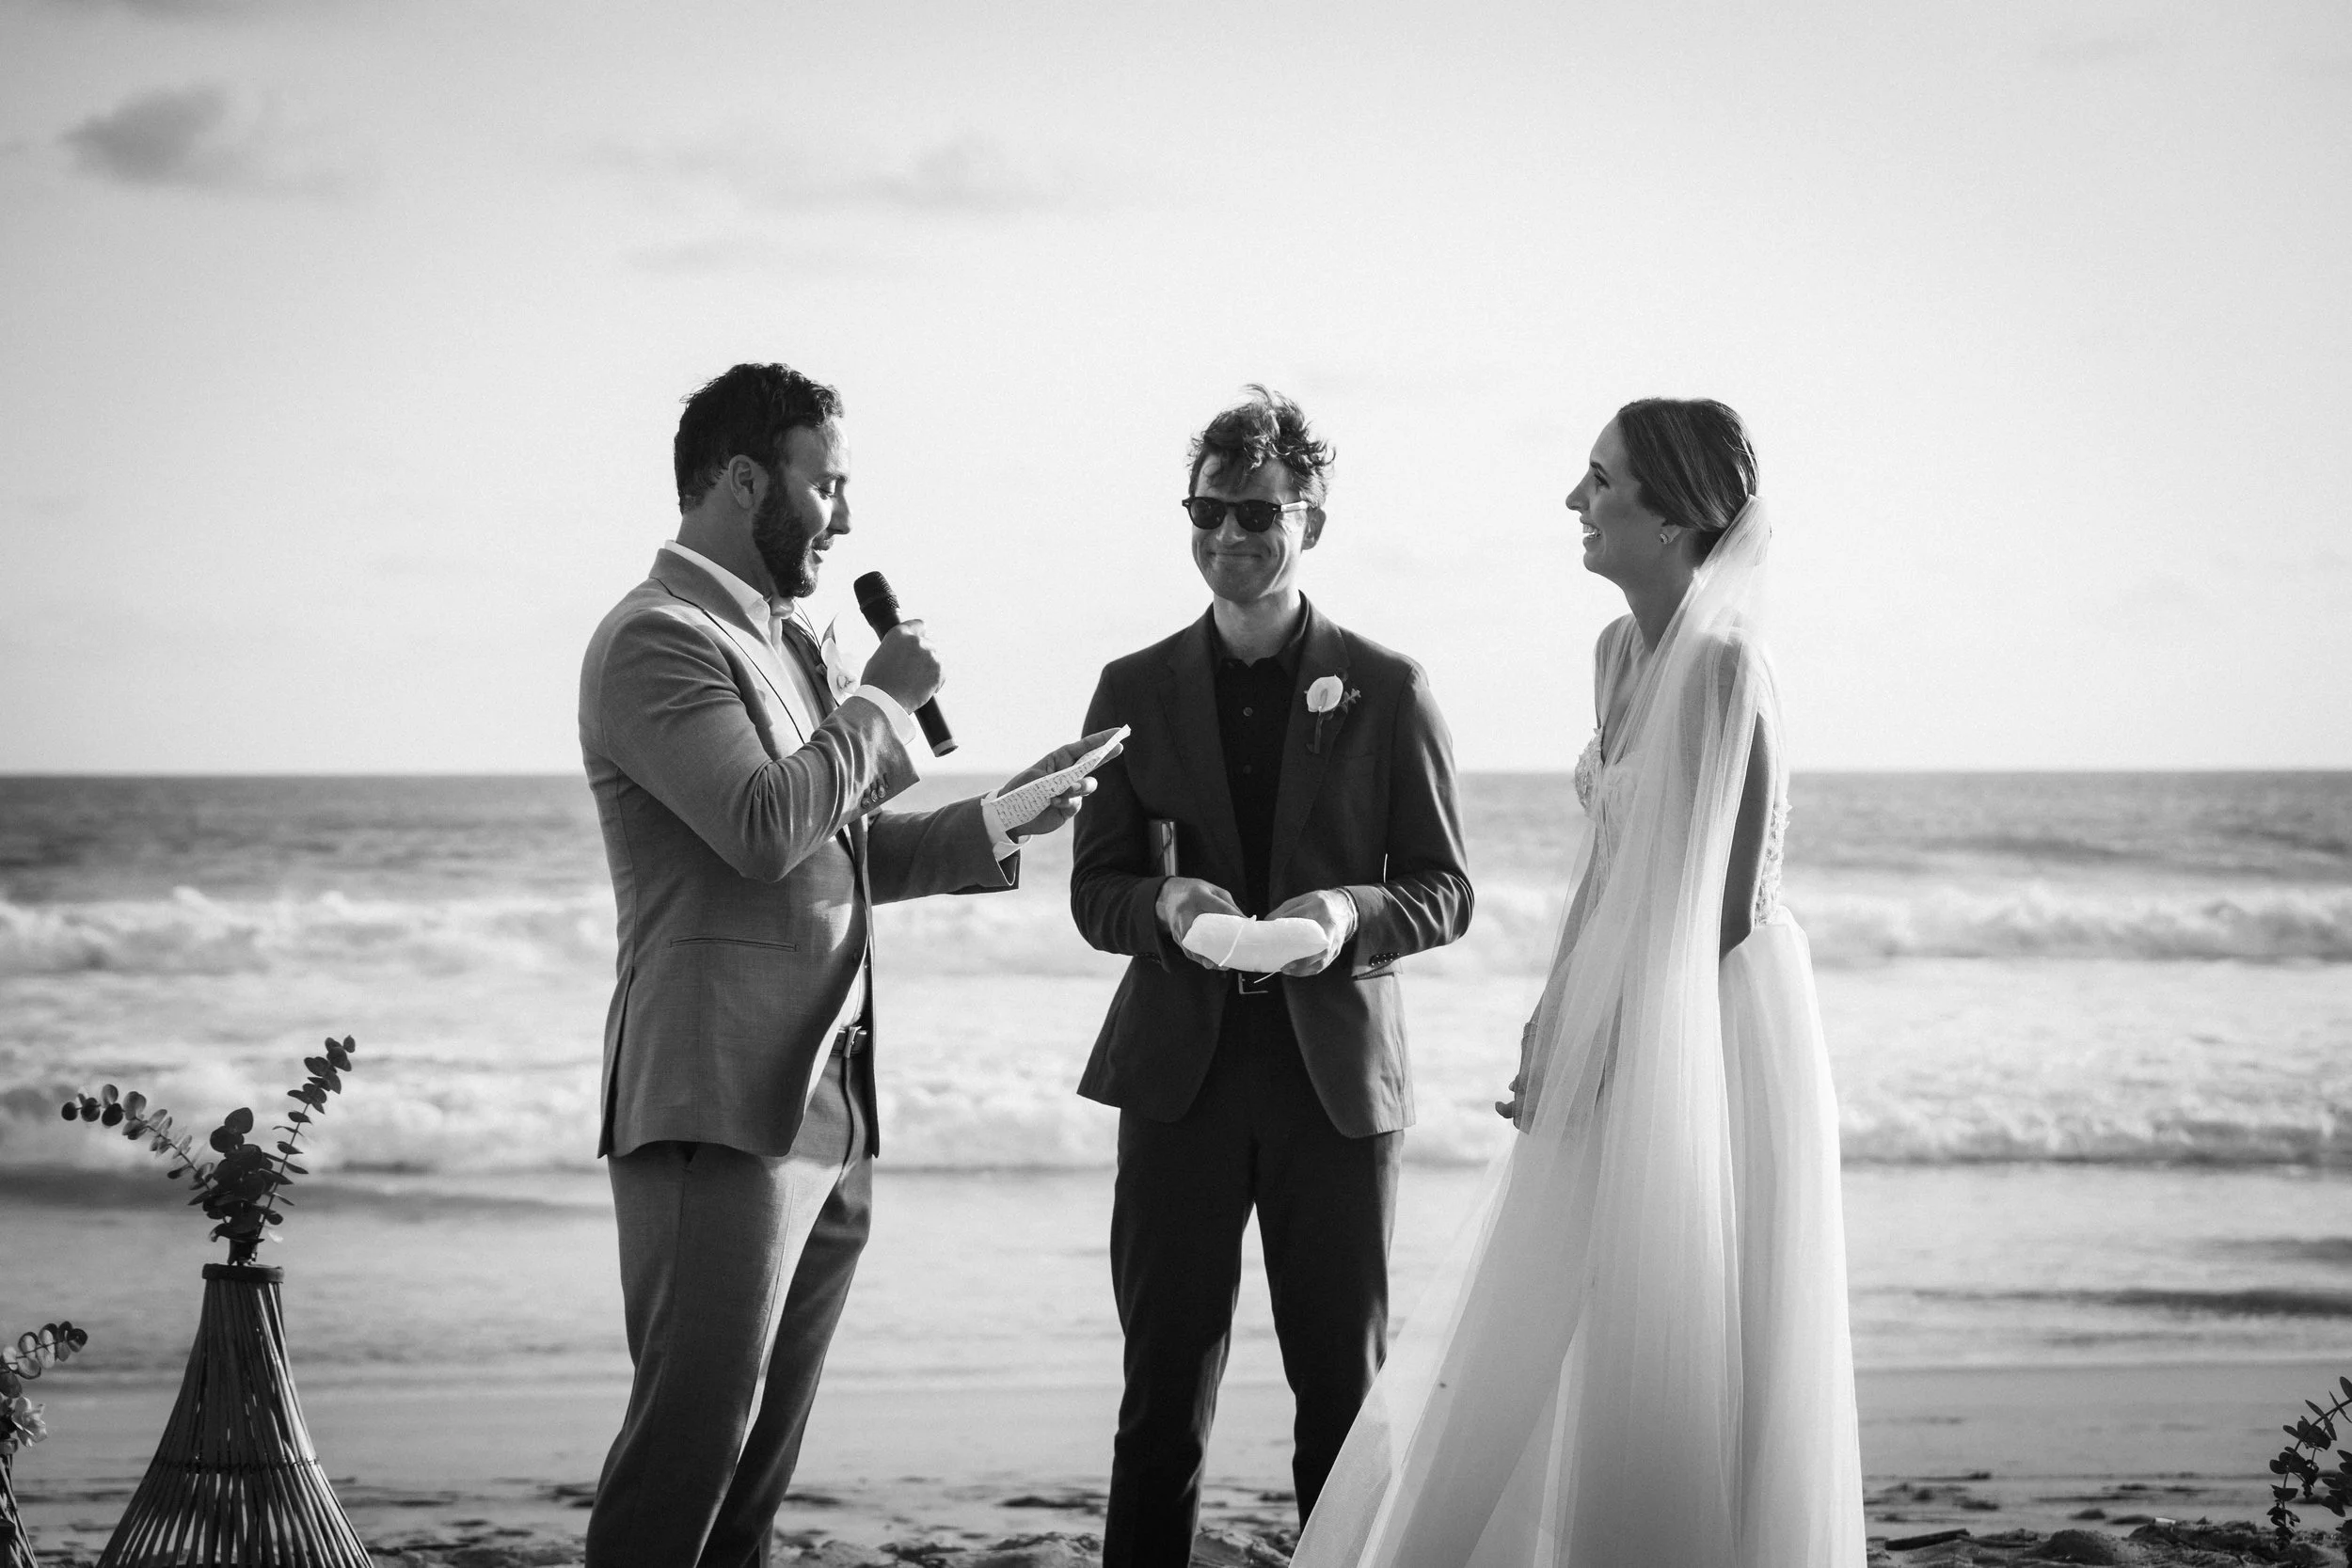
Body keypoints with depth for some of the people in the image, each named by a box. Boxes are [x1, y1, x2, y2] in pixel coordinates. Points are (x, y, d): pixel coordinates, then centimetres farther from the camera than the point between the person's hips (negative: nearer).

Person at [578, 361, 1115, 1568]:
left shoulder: (792, 643, 20)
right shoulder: (657, 640, -10)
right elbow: (766, 830, -21)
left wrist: (997, 825, 14)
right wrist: (884, 701, -8)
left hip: (827, 1108, 9)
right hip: (721, 1104, -9)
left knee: (762, 1446, 10)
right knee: (694, 1432, -12)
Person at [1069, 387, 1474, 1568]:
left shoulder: (1386, 691, 4)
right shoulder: (1136, 688, 8)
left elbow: (1445, 891, 4)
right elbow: (1093, 891, 7)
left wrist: (1352, 915, -17)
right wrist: (1166, 906, -16)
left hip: (1335, 1073, -1)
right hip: (1181, 1072, 1)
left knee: (1344, 1385, 5)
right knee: (1165, 1386, 2)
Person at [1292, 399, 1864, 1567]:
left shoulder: (1722, 665, -18)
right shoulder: (1623, 651, 8)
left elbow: (1727, 901, -19)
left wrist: (1603, 1042, -16)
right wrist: (1558, 1019, 6)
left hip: (1711, 1032, -9)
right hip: (1622, 1043, 9)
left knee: (1684, 1361, 1)